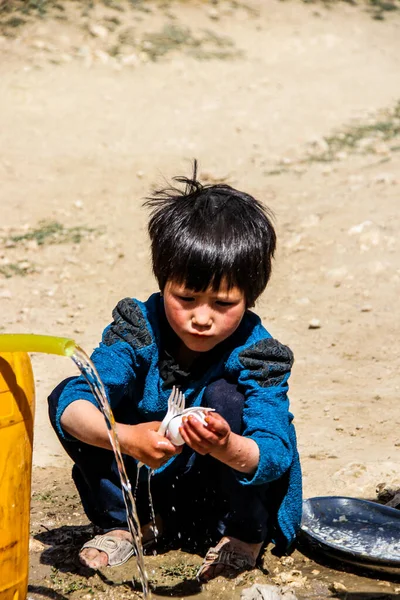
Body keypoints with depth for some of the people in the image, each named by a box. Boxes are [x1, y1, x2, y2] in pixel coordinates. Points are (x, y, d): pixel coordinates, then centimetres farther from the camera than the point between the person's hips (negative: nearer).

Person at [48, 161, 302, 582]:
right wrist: (127, 437, -49)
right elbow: (70, 401, -29)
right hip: (150, 482, 3)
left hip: (237, 492, -2)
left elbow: (275, 454, -33)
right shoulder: (140, 327, -17)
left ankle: (245, 537, -8)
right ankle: (130, 523, 4)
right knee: (72, 404, -16)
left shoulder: (256, 353, -22)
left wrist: (228, 448, -57)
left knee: (225, 397, -30)